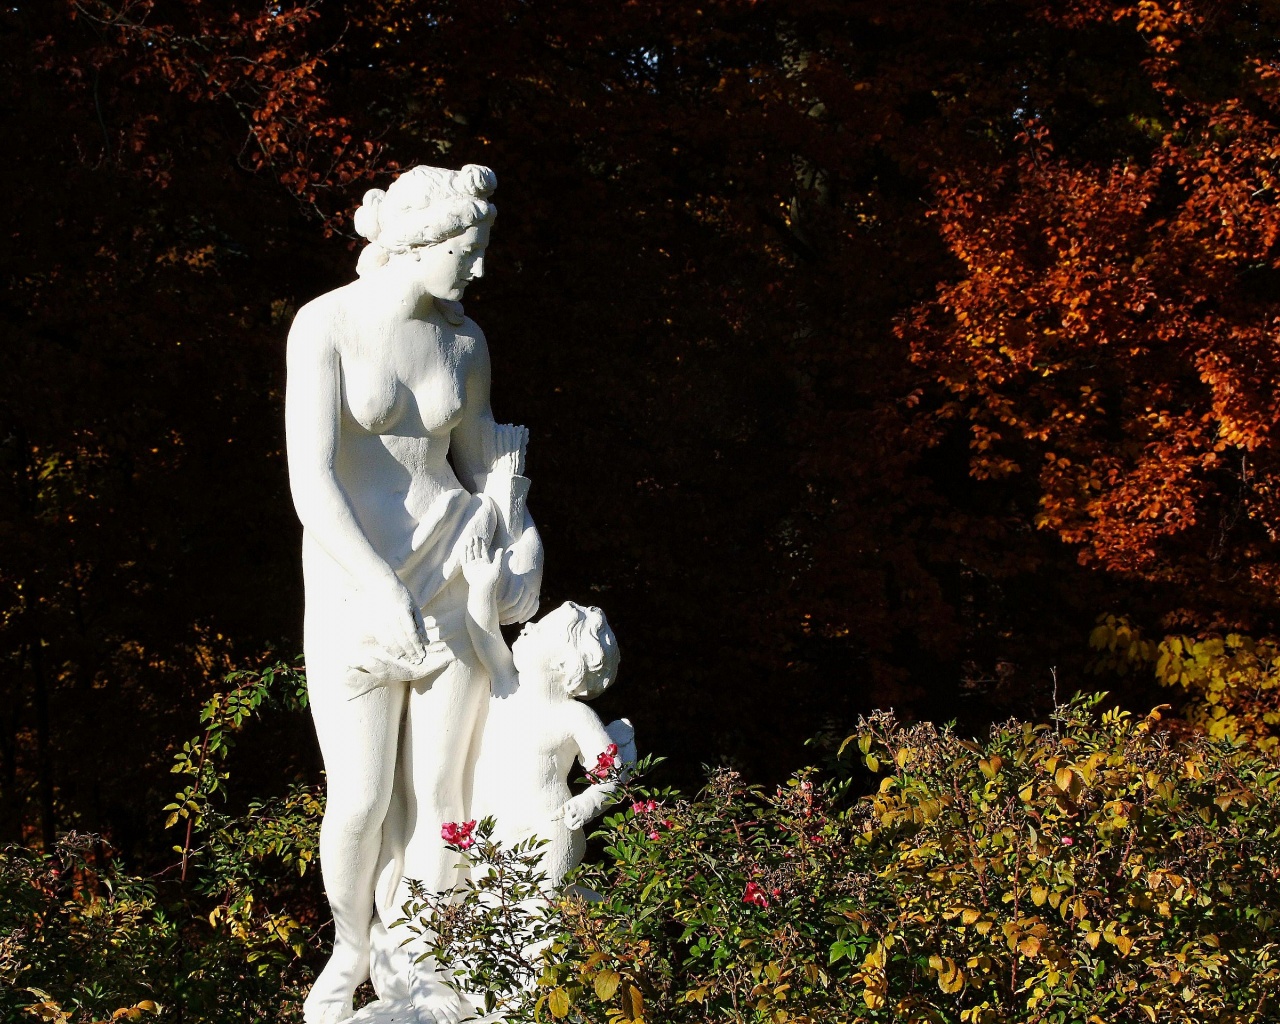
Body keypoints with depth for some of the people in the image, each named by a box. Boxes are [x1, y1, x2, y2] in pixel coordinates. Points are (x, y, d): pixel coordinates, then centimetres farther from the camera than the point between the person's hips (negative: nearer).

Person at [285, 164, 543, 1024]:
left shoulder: (464, 339, 2)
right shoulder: (327, 324, -14)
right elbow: (312, 483, -20)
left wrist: (519, 552, -1)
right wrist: (383, 592, -28)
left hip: (453, 578, 4)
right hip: (356, 582, -4)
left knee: (437, 789, 6)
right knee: (361, 802, 1)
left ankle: (404, 954, 25)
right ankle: (350, 948, 28)